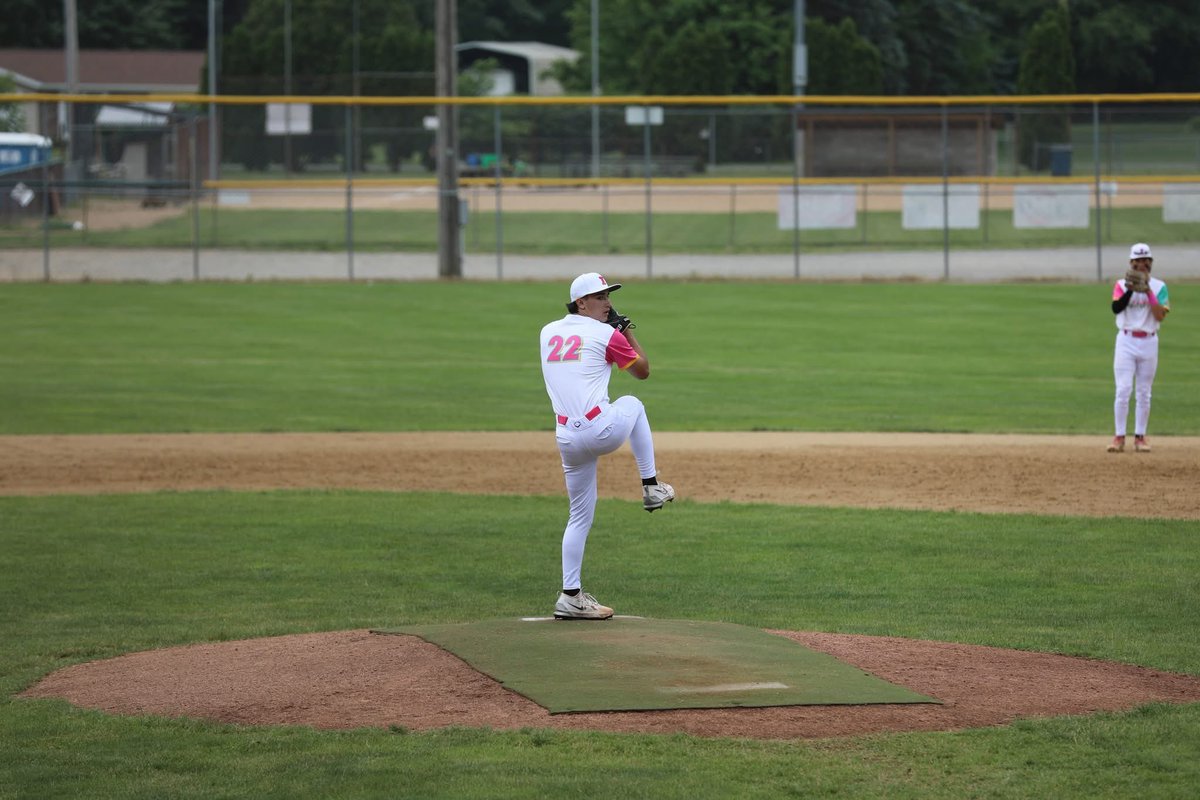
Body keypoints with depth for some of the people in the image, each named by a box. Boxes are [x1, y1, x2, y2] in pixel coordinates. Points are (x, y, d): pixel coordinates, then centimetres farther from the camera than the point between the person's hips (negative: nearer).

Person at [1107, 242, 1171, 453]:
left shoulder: (1159, 287, 3)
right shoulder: (1122, 285, 2)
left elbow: (1160, 315, -10)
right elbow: (1116, 308, -16)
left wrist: (1148, 292, -17)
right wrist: (1131, 290, -28)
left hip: (1149, 342, 1)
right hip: (1126, 341, -1)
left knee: (1144, 393, 5)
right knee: (1123, 390, -8)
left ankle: (1140, 437, 11)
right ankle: (1119, 437, -5)